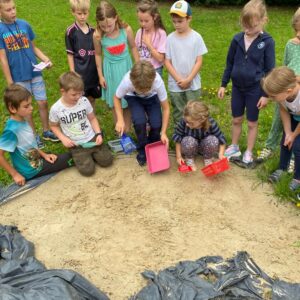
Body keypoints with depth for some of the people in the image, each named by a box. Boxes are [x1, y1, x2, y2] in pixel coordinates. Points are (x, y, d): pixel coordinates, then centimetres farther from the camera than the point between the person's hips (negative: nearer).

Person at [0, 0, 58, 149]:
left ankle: (46, 131, 28)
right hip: (19, 77, -3)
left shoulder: (24, 24, -2)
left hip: (35, 72, 3)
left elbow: (33, 47, 7)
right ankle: (34, 135, 26)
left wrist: (45, 59, -10)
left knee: (43, 103, 8)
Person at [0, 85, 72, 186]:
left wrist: (44, 155, 4)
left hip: (36, 161, 8)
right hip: (32, 171, -8)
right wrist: (15, 174, -19)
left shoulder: (23, 120, -2)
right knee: (70, 158, -1)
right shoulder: (12, 130, -28)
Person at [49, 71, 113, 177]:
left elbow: (92, 118, 4)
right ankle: (78, 156, 17)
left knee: (107, 161, -6)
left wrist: (98, 134, -10)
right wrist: (63, 138, -12)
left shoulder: (84, 101, -9)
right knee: (87, 170, -13)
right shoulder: (56, 109, -15)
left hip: (92, 138, 2)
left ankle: (92, 153, 21)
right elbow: (54, 126, 3)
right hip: (76, 145, -2)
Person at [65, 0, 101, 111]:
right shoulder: (71, 31, -8)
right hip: (80, 72, -4)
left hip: (93, 70, 4)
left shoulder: (93, 30, 5)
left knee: (92, 98, 15)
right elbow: (70, 54, -5)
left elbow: (97, 51, 11)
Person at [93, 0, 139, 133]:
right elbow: (98, 55, -2)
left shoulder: (126, 29, -18)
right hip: (110, 70, 0)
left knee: (128, 101, 9)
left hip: (126, 67, 0)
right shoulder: (98, 35, -18)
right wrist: (101, 75, 1)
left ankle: (127, 131, 24)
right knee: (115, 103, 10)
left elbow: (133, 47, -2)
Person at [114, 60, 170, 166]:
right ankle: (142, 151, 1)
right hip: (134, 98, 0)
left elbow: (165, 108, -24)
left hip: (152, 98, 1)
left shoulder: (158, 81, -39)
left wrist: (163, 132, -27)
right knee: (140, 122, -26)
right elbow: (117, 98, -16)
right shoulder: (127, 81, -39)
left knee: (156, 124, -20)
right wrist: (120, 120, -28)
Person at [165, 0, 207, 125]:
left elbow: (199, 61, -6)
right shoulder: (170, 38, -5)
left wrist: (188, 80, -13)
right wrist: (179, 79, -12)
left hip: (193, 84, -1)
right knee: (178, 114, 13)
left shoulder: (196, 37, -7)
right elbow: (167, 61, -4)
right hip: (175, 85, 1)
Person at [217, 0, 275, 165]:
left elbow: (269, 70, -9)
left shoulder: (267, 42, -14)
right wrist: (223, 85, 6)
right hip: (237, 87, 3)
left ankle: (249, 152, 26)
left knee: (252, 122, 11)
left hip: (255, 89, -3)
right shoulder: (237, 39, -5)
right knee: (236, 120, 16)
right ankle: (234, 147, 33)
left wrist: (266, 94, -9)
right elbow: (229, 63, 6)